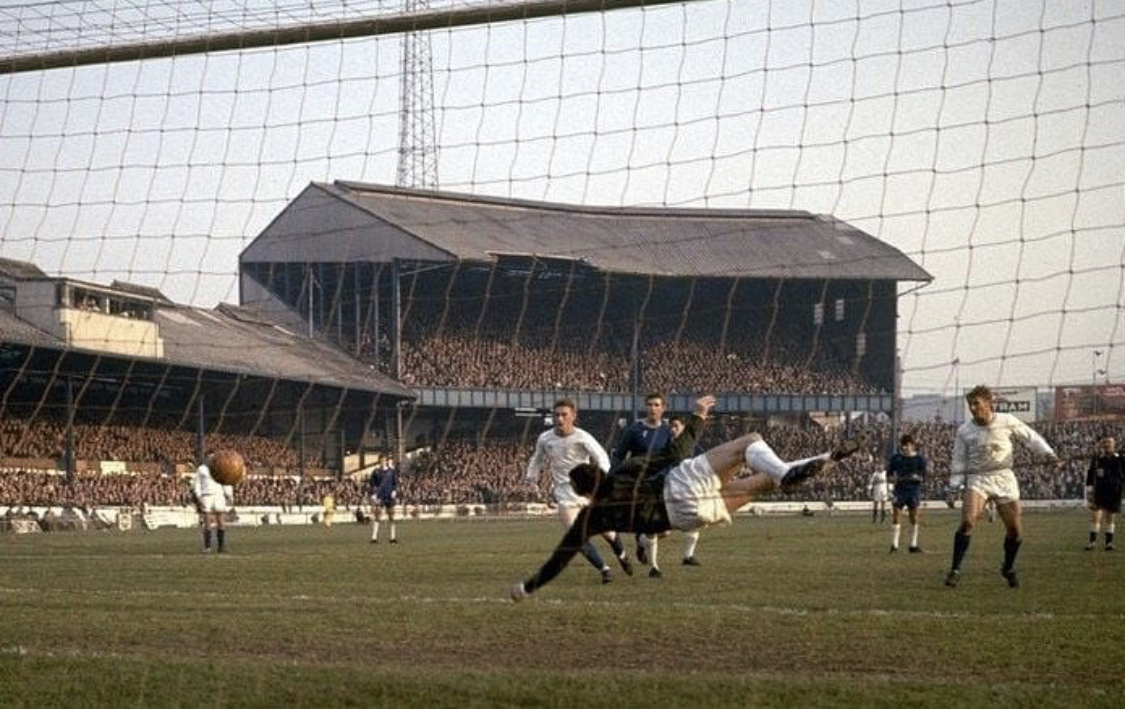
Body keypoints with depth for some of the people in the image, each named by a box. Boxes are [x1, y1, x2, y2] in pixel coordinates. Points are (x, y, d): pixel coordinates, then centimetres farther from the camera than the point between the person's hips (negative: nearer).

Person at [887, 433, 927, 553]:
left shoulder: (919, 459, 0)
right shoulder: (895, 458, 4)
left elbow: (923, 478, -1)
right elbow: (889, 474, 9)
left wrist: (917, 478, -22)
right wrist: (893, 478, -12)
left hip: (914, 490, 0)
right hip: (900, 490, 0)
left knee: (914, 518, 4)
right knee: (896, 517, -4)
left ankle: (913, 545, 13)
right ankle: (894, 545, 0)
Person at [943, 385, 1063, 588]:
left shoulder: (1007, 422, -5)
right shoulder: (964, 431, -3)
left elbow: (1031, 437, 8)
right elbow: (959, 461, 5)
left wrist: (1050, 454, -2)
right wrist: (953, 489, 2)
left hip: (1003, 478, 1)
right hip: (977, 479, -1)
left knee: (1015, 530, 1)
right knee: (967, 522, -23)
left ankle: (1008, 568, 27)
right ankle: (955, 570, -17)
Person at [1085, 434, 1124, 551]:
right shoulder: (1096, 459, 1)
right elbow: (1090, 476, 4)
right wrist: (1089, 491, 0)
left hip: (1114, 493, 0)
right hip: (1099, 492, 0)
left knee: (1110, 518, 8)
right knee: (1095, 516, -8)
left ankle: (1109, 542, 17)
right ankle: (1092, 541, -1)